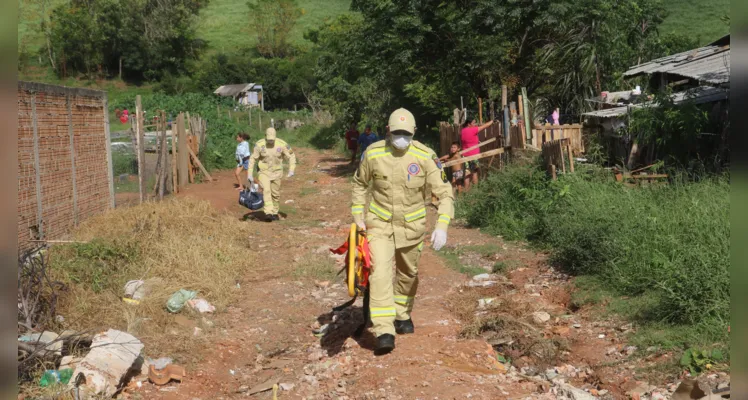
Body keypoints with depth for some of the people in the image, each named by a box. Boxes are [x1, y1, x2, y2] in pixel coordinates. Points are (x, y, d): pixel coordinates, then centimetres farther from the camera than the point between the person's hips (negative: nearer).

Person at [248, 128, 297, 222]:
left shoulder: (281, 144, -14)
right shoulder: (259, 144, -15)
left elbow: (291, 156, -1)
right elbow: (252, 159, -6)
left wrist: (291, 170, -11)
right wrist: (249, 174, -7)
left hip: (276, 172, 1)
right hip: (264, 172, -1)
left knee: (275, 194, 8)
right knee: (266, 190, -20)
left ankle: (274, 213, 25)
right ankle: (268, 213, -27)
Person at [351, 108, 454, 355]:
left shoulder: (426, 157, -16)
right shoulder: (373, 153, -12)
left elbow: (445, 194, -14)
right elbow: (360, 183, 7)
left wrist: (442, 226, -27)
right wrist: (357, 216, 4)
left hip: (412, 225, 1)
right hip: (380, 224, -1)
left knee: (408, 274, 18)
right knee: (380, 274, -15)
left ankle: (403, 315, 43)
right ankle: (384, 331, -15)